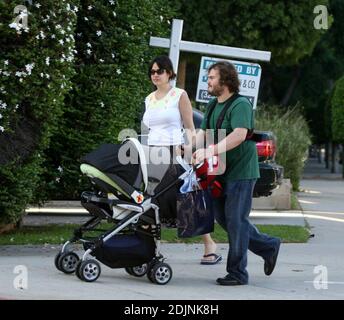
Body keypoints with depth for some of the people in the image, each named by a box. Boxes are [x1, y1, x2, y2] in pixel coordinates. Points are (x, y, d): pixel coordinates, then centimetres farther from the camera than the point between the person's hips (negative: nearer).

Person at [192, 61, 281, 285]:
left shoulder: (241, 105, -15)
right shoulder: (213, 105, 13)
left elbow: (239, 135, -28)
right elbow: (203, 132, 11)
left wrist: (211, 151, -34)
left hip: (241, 171, -9)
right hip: (221, 172, 9)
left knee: (235, 220, -6)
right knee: (222, 217, 12)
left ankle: (237, 273, 2)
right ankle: (269, 246, 24)